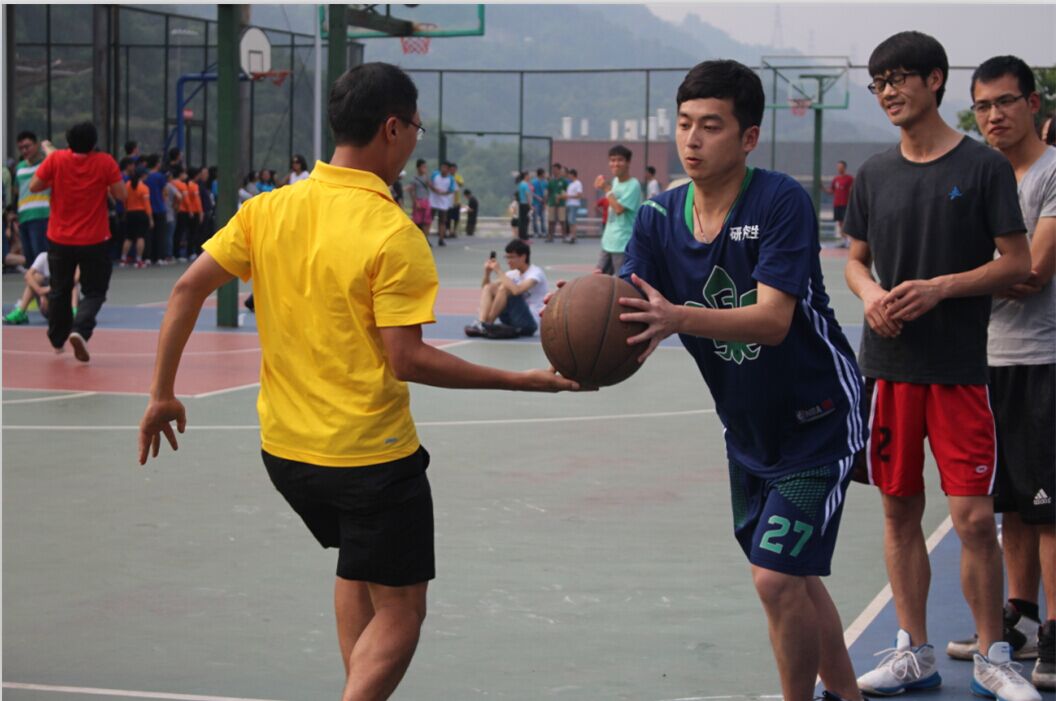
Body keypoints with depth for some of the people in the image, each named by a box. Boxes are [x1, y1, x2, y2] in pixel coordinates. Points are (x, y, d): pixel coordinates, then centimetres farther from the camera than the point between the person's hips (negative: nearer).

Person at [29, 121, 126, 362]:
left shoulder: (56, 159, -8)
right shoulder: (106, 162, -11)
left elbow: (34, 186, -1)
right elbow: (121, 195, -9)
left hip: (59, 240, 2)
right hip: (93, 241, -2)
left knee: (59, 291, 20)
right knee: (94, 292, 7)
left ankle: (57, 339, 33)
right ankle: (80, 330, -19)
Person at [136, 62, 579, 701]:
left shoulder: (268, 209, 0)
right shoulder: (393, 234, -18)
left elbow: (188, 291, 0)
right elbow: (407, 360, -21)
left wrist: (163, 395, 9)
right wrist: (522, 381, -15)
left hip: (284, 449, 7)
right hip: (372, 456, -7)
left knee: (355, 572, 29)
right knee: (400, 612, 5)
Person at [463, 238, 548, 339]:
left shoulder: (536, 273, -12)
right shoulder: (514, 274, 11)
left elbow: (517, 290, -32)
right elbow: (485, 287, 13)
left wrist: (499, 271, -24)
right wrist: (487, 273, -7)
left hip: (531, 323, -8)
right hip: (514, 322, 8)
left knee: (504, 288, -25)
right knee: (488, 288, -1)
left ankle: (487, 325, -15)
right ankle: (480, 323, -21)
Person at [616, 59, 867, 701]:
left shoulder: (781, 201, -23)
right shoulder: (660, 217, -6)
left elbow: (772, 321, -32)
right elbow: (629, 318, -13)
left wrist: (678, 318, -47)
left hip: (818, 422, -6)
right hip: (748, 428, 6)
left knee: (778, 578, -13)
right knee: (796, 580, 16)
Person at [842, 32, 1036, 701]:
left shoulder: (984, 166, -4)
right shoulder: (875, 173, 9)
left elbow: (1018, 262, -5)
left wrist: (939, 287, -16)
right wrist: (870, 292, -6)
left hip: (960, 367, -4)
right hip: (889, 364, 4)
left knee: (974, 516, -5)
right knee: (900, 510, 9)